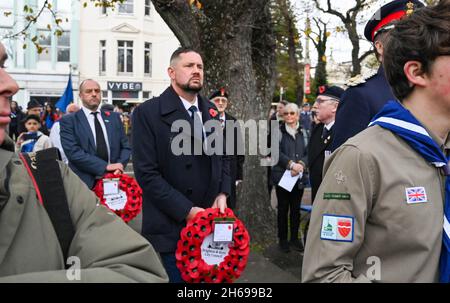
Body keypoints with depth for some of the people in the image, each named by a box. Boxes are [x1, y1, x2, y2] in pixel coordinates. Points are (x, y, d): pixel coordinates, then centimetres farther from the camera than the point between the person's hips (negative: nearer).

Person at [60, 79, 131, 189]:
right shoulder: (69, 121, -2)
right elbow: (73, 152, -13)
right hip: (84, 183, -3)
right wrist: (105, 166, -19)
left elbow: (125, 146, 9)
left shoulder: (114, 117, 10)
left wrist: (120, 164, -12)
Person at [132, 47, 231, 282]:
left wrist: (222, 194, -1)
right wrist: (187, 210, -18)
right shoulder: (148, 113, -10)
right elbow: (146, 173, -16)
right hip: (171, 226, -5)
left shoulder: (211, 111, 9)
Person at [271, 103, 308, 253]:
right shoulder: (278, 131, -1)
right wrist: (291, 164, -21)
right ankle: (282, 239, 16)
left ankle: (294, 238, 21)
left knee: (296, 209, 9)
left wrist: (301, 164, -17)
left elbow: (307, 152, 1)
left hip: (299, 177, 2)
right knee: (283, 208, 6)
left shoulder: (303, 132, 6)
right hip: (282, 176, -2)